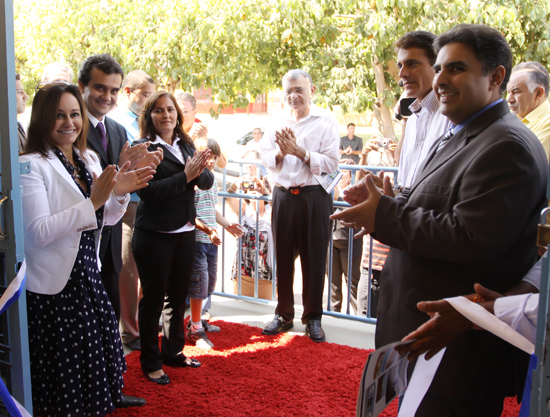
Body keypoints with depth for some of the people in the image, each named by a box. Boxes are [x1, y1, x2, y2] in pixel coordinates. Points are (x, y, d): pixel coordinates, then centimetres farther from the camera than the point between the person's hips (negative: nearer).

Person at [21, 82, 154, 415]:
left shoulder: (89, 160, 7)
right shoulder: (31, 165, -15)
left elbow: (106, 219, 14)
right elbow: (38, 232, -24)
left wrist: (120, 193, -6)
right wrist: (92, 202, -27)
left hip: (87, 274, 7)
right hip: (54, 286, -7)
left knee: (97, 345, 21)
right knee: (64, 359, 7)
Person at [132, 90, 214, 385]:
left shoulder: (186, 146, 11)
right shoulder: (143, 148, -8)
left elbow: (208, 181, 3)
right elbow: (146, 191, -19)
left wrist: (199, 171, -18)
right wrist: (185, 176, -22)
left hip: (185, 232, 6)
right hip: (154, 235, -6)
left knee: (178, 296, 16)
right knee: (153, 298, 5)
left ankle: (173, 351, 33)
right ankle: (150, 362, 20)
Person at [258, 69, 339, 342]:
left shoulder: (326, 120, -4)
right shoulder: (278, 121, 10)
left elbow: (331, 163, -12)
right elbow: (264, 155, 7)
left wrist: (300, 151, -18)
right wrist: (280, 152, -13)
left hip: (314, 196, -4)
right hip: (283, 194, 4)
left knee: (314, 258, 3)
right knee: (283, 256, 11)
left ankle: (313, 318, 18)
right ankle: (284, 314, 25)